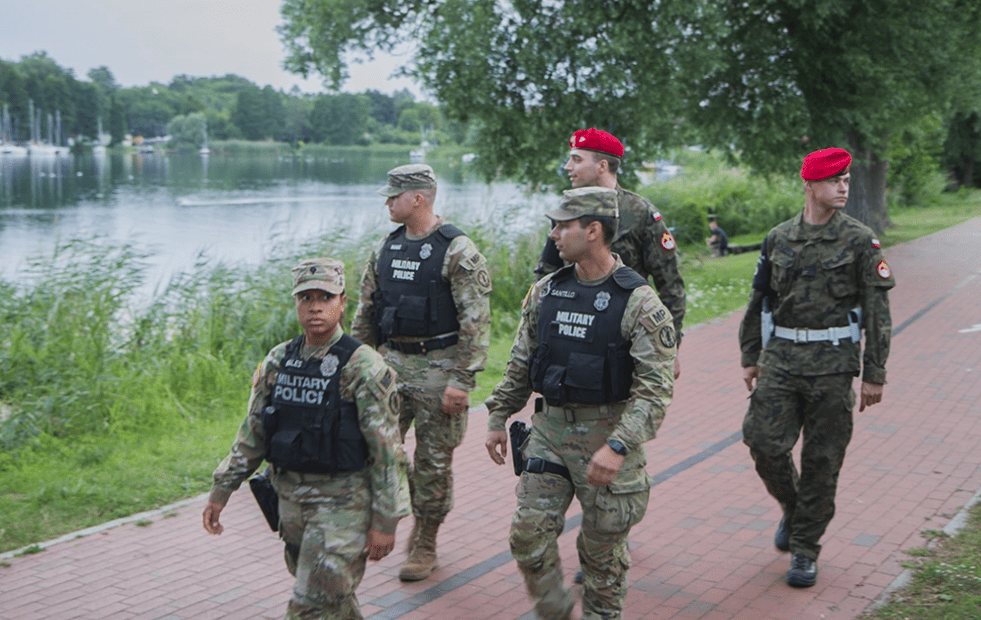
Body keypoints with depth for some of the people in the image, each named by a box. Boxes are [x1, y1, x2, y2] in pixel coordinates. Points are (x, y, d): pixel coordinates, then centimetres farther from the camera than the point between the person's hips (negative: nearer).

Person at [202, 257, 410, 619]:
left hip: (345, 502, -6)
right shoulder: (278, 361, 3)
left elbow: (387, 450, -14)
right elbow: (252, 434, 11)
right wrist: (220, 491, 9)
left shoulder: (364, 368, -15)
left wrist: (385, 521, -14)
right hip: (291, 497, 6)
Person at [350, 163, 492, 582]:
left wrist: (462, 381, -19)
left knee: (433, 460, 3)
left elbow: (476, 323, -15)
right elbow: (365, 314, 15)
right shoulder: (386, 249, 8)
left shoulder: (458, 251, -12)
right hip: (391, 363, 6)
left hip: (438, 368, -6)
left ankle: (425, 544, 20)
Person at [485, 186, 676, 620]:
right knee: (528, 533, 0)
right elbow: (520, 365, 15)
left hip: (609, 435, -4)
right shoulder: (545, 292, 5)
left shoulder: (639, 301, -13)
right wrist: (498, 420, 13)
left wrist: (618, 446, -28)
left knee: (602, 546, 7)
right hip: (550, 428, 5)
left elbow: (656, 387, -19)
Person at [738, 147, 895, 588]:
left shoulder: (860, 241, 0)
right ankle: (793, 508, 24)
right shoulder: (778, 239, 8)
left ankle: (804, 549, 16)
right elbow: (759, 300, 16)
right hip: (781, 357, 2)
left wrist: (875, 374, -5)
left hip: (833, 363, -2)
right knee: (763, 441, -6)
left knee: (821, 460, 2)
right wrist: (750, 357, 14)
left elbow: (877, 310, -1)